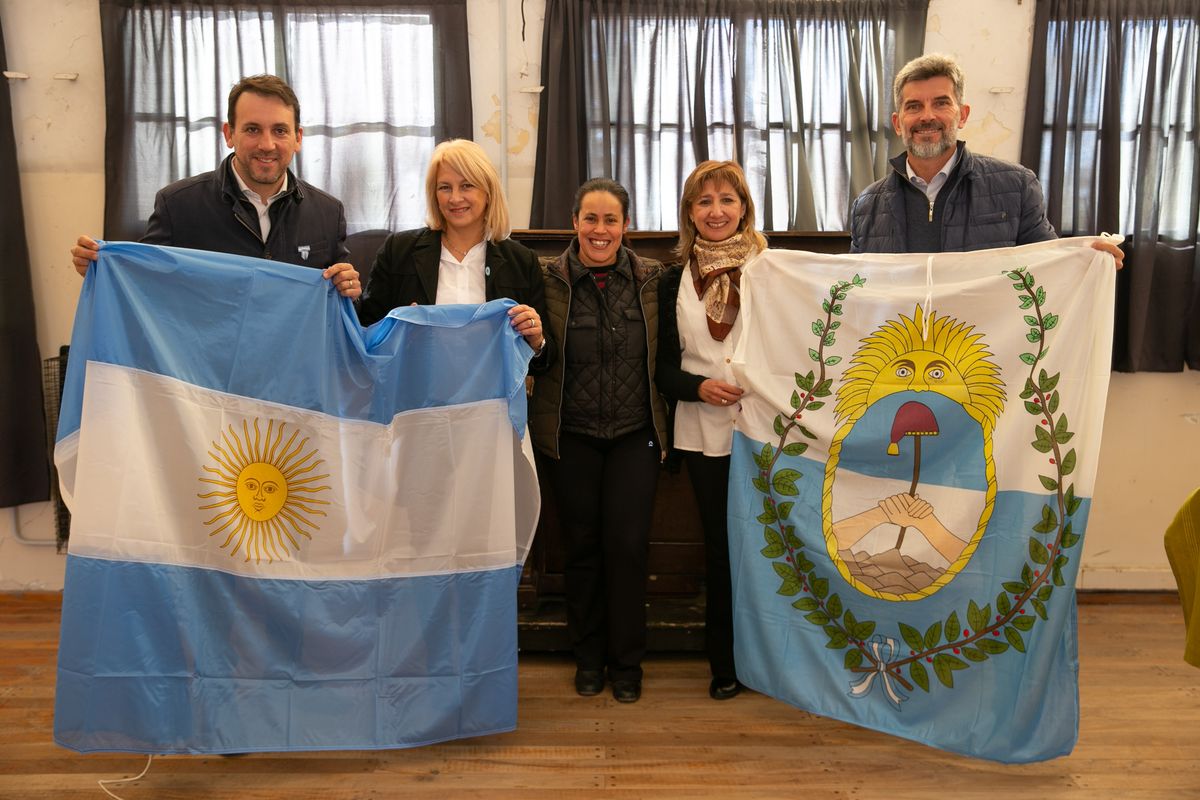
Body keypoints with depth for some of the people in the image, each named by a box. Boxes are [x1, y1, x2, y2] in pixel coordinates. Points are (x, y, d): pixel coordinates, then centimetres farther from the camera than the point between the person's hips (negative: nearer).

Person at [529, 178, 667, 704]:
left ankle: (626, 660, 20)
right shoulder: (551, 281, -4)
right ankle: (588, 657, 28)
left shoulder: (651, 280, 0)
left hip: (634, 433, 1)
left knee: (627, 545, 0)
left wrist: (663, 430, -5)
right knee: (582, 546, 8)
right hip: (572, 435, 0)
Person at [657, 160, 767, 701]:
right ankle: (725, 663, 24)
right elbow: (664, 367, 8)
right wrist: (700, 387, -10)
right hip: (704, 433, 2)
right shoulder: (675, 281, 9)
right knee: (719, 545, 8)